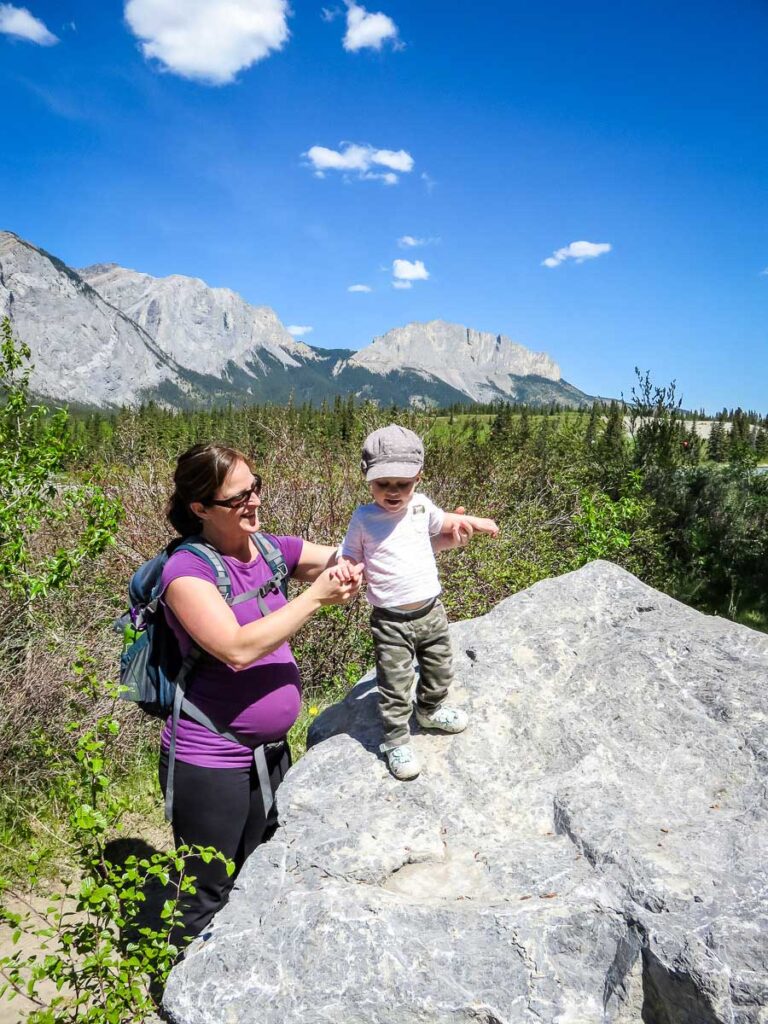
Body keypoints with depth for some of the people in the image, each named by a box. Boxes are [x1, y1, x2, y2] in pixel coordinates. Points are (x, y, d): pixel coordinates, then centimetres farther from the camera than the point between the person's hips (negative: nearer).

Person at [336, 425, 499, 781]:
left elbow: (443, 523, 24)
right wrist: (344, 567, -21)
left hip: (430, 610, 5)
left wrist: (474, 522, 16)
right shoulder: (363, 518, -9)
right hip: (391, 621, -5)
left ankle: (430, 709, 49)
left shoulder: (421, 507, 1)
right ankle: (396, 741, 20)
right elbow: (351, 557, 0)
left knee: (439, 668, 22)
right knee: (395, 684, 1)